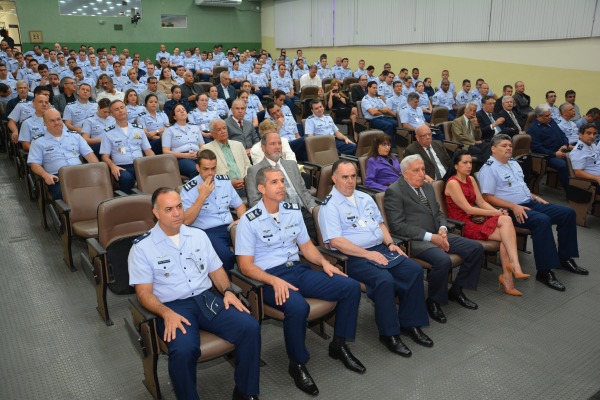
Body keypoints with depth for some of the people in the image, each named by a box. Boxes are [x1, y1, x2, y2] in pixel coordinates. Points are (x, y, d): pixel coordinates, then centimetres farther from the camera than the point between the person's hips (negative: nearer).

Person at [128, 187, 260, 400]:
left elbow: (216, 270, 17)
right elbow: (144, 293, -4)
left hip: (208, 298, 4)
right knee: (184, 350, -35)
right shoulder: (142, 247, -1)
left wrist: (227, 291, -3)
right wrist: (167, 313, -22)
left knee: (250, 327, -19)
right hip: (173, 307, -4)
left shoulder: (198, 235, 12)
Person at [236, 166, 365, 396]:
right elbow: (246, 266, -11)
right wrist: (275, 281, -25)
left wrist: (323, 262, -2)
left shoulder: (294, 211, 9)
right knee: (298, 307, -37)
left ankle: (339, 345, 12)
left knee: (351, 287, -7)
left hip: (299, 270, 6)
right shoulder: (249, 221, -9)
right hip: (270, 277, -6)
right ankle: (297, 364, -10)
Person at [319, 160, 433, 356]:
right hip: (354, 257, -7)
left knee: (415, 270, -10)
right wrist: (368, 254, -18)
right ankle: (389, 334, -13)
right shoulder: (330, 206, -7)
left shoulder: (365, 198, 18)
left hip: (381, 249, 8)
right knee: (384, 280, -31)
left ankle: (410, 323, 3)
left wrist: (390, 244, 5)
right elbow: (335, 241, -16)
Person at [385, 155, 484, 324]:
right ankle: (434, 301, -6)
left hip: (437, 235, 9)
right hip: (415, 240, -8)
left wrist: (442, 229, -2)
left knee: (476, 248, -2)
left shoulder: (427, 186, 16)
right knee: (443, 260, -33)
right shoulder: (394, 191, -10)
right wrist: (430, 237, -19)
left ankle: (456, 290, 14)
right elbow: (397, 225, -17)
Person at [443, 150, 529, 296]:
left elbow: (481, 202, 10)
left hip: (475, 218, 7)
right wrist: (495, 213, -13)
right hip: (463, 224, -7)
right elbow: (468, 209, -15)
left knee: (506, 220, -23)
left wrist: (498, 212, -9)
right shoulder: (452, 183, -10)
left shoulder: (471, 179, 15)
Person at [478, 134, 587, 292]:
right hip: (511, 210, -9)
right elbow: (488, 198, -17)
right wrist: (513, 207, -23)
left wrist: (535, 197, 12)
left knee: (568, 213, 0)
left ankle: (564, 258, 10)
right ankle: (544, 271, -29)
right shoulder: (489, 169, -9)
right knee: (542, 220, -34)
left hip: (530, 203, 10)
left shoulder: (514, 164, 19)